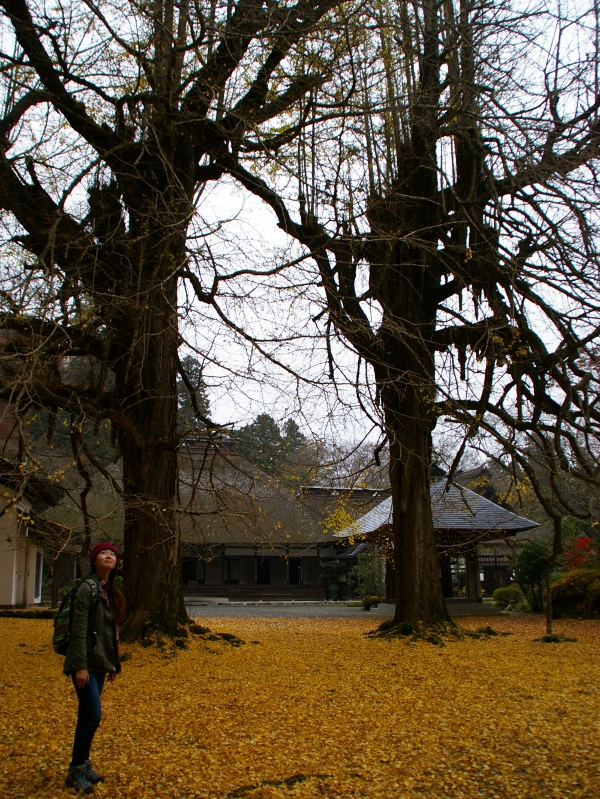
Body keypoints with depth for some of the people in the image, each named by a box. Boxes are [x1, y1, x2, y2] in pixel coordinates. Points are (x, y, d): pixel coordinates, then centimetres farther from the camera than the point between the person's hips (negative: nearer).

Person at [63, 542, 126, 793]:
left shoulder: (111, 592, 12)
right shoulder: (87, 588, -13)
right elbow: (79, 630, -18)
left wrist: (113, 664, 17)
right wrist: (80, 666, -21)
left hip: (100, 663, 8)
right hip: (86, 663, -8)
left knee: (88, 715, 14)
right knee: (92, 715, -9)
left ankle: (83, 765, 24)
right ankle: (76, 771, 4)